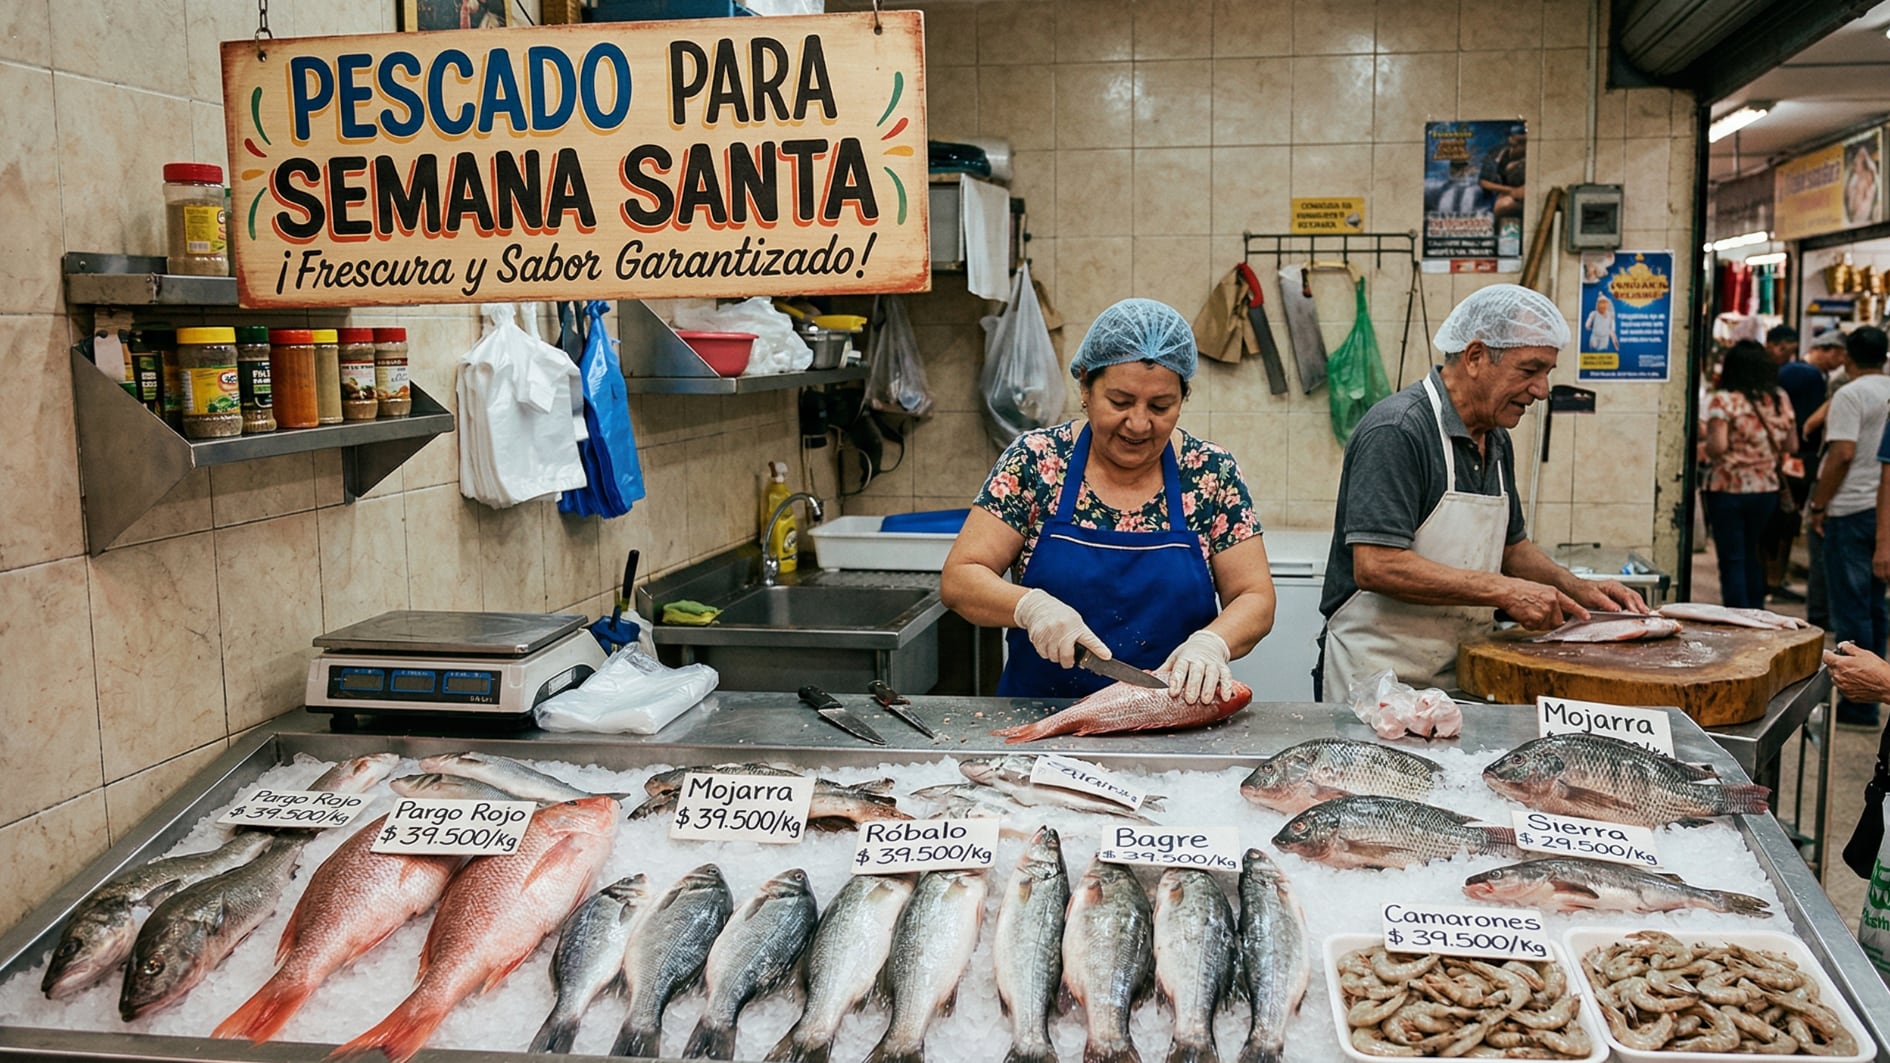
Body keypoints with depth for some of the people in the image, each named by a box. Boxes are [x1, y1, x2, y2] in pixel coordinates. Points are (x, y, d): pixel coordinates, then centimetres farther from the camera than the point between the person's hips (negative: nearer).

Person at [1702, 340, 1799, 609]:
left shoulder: (1723, 401, -13)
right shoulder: (1780, 401, 3)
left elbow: (1717, 446, -22)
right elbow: (1792, 446, 8)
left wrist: (1706, 448, 0)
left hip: (1729, 489, -5)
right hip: (1767, 489, 5)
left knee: (1732, 559, 2)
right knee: (1751, 554, 20)